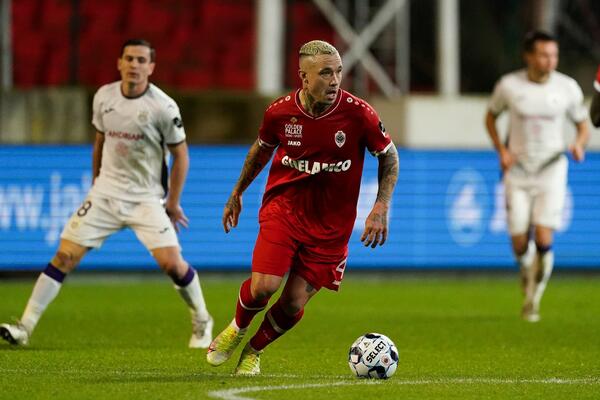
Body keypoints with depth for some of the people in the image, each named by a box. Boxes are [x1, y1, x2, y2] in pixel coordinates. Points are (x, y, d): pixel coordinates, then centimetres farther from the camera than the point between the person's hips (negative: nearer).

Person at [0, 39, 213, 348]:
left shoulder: (163, 107, -12)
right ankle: (25, 327, -3)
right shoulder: (104, 97, 1)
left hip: (146, 198, -3)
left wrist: (173, 202, -1)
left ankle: (201, 321, 9)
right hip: (105, 192, 3)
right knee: (65, 255, -6)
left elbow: (180, 154, -2)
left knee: (171, 262, -17)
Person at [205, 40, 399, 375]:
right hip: (283, 208, 0)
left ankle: (254, 351, 27)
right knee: (263, 286, -18)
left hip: (330, 224, 0)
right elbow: (262, 149, 12)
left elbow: (389, 156, 1)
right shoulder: (280, 112, -10)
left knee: (293, 304, -3)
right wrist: (237, 193, 22)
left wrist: (381, 208, -9)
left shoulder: (358, 113, -15)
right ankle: (237, 329, 16)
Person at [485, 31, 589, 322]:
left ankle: (535, 295, 6)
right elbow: (491, 116, 12)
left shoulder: (568, 88, -5)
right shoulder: (509, 85, -6)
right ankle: (528, 284, 29)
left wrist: (579, 144, -13)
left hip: (551, 170, -1)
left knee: (543, 239, -15)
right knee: (520, 243, -2)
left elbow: (582, 124, 9)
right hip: (518, 171, 1)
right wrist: (501, 150, -2)